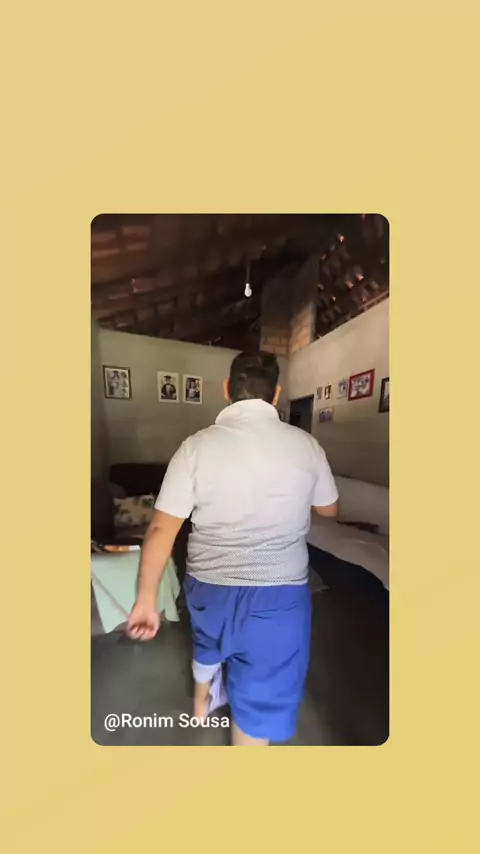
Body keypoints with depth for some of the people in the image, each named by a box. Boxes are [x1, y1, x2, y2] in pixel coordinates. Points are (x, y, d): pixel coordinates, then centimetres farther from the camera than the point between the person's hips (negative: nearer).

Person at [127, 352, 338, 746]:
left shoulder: (196, 446, -13)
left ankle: (200, 704, 64)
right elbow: (329, 509, 5)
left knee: (208, 644, 34)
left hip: (209, 586, 3)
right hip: (278, 593, -2)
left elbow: (161, 529, -12)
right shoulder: (306, 444, -11)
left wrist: (146, 599, -2)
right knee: (262, 697, 20)